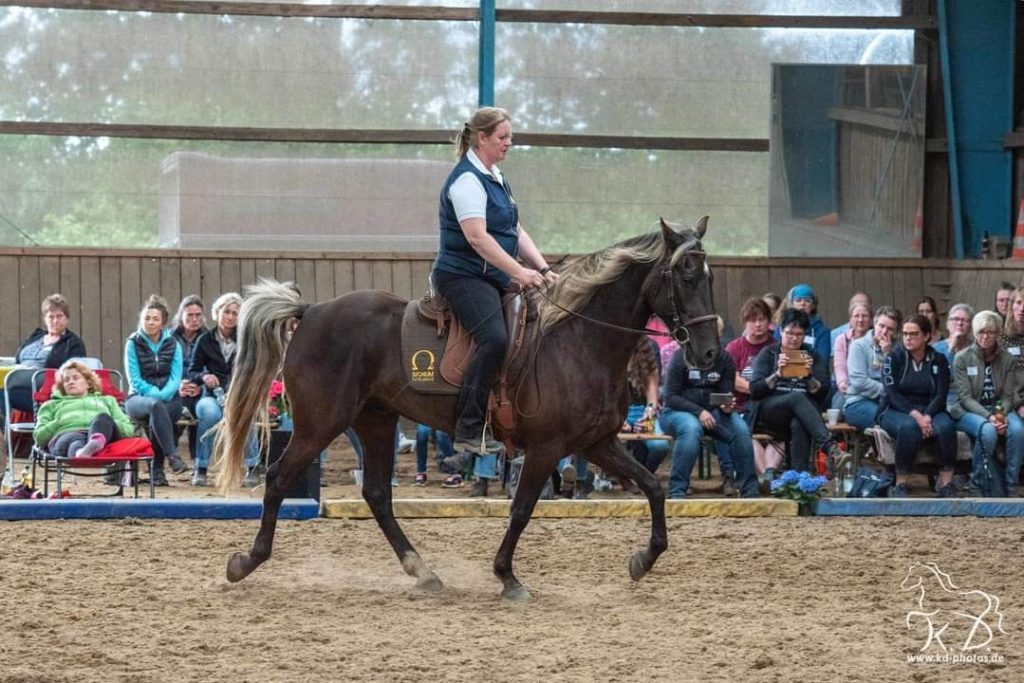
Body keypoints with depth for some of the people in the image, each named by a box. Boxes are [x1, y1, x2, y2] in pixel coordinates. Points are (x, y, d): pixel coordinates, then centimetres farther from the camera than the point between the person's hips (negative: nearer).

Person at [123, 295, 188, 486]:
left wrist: (162, 394, -18)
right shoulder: (133, 343, 3)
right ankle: (172, 456, -48)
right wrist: (155, 394, -17)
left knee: (156, 419, -35)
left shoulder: (172, 344, 8)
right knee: (156, 406, -38)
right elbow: (135, 380, -4)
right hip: (139, 398, -1)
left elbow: (176, 378, 0)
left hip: (169, 399, 1)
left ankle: (157, 469, -27)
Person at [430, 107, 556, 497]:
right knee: (494, 338, -31)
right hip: (462, 275, -10)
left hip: (493, 278, 10)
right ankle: (468, 431, -29)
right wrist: (519, 272, -26)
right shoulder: (467, 180, -12)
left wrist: (543, 269, 6)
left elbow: (516, 232, 19)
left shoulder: (495, 179, 19)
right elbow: (476, 236, -22)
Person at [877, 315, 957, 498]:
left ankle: (946, 485, -27)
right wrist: (914, 415, -24)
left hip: (929, 411, 2)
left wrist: (927, 416, -21)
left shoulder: (938, 360, 8)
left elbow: (940, 396, -1)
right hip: (896, 411, -2)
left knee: (946, 426, -32)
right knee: (909, 427, -37)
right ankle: (900, 485, -30)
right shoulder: (894, 357, 2)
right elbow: (892, 393, -9)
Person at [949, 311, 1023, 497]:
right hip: (969, 411, -3)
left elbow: (1007, 396, 4)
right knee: (988, 431, -37)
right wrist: (988, 417, -24)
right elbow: (965, 397, -10)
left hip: (999, 409, 3)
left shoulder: (1006, 359, 4)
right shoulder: (962, 359, -5)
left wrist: (1001, 415, -19)